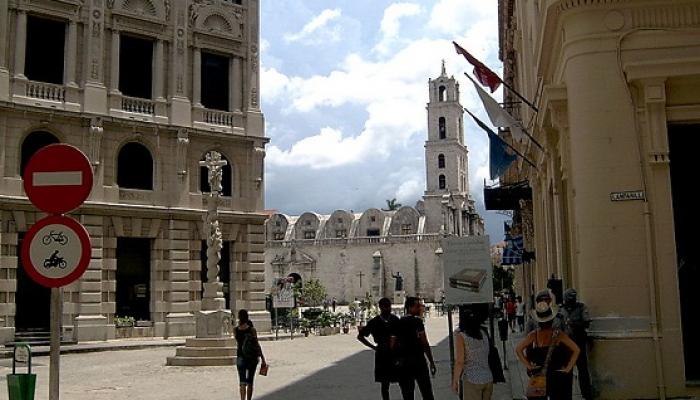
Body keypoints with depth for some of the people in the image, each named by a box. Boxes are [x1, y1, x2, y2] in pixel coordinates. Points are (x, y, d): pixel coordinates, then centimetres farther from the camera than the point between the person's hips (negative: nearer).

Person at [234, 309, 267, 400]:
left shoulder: (235, 330, -5)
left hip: (240, 357, 0)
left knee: (242, 382, -2)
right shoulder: (252, 330, -10)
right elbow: (257, 345, -10)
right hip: (252, 358, 0)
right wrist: (263, 360, -6)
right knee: (250, 382, 13)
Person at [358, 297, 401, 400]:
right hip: (382, 355, -1)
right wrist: (373, 347, 0)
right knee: (385, 383, 5)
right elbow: (360, 336, 4)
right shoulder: (374, 322, -3)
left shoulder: (395, 320, 1)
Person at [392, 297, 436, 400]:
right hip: (418, 361, -5)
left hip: (403, 363, 5)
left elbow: (393, 345, 5)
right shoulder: (417, 322, -8)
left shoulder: (398, 323, 6)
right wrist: (432, 362, -6)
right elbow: (425, 344, -12)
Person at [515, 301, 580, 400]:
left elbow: (518, 349, -12)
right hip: (558, 376, -1)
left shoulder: (533, 335, -9)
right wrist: (568, 368, -8)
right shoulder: (558, 334, -11)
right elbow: (576, 350, -13)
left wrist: (529, 366, -6)